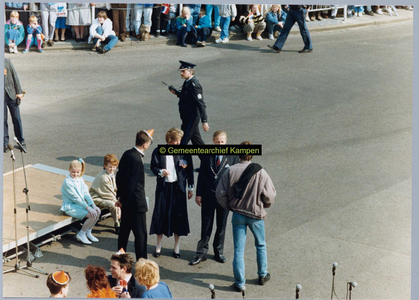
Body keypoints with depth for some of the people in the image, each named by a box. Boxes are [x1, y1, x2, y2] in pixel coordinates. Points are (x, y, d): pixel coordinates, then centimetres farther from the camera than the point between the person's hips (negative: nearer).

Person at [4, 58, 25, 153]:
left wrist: (19, 92, 0)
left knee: (16, 119, 5)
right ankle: (5, 144, 11)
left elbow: (15, 76, 3)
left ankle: (21, 141, 18)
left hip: (11, 95, 1)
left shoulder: (7, 61, 1)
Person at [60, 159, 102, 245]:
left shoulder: (80, 179, 7)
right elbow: (76, 198, -20)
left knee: (97, 211, -10)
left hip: (80, 203, 8)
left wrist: (93, 205, -10)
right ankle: (81, 234, -5)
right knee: (92, 215, -22)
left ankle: (88, 232, 6)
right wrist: (88, 208, -22)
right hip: (70, 207, -8)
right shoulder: (67, 182, -18)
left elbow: (86, 193, 3)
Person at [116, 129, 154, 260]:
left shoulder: (127, 154, 4)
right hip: (136, 203, -9)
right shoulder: (137, 159, -23)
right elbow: (132, 183, -21)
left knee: (124, 230, 19)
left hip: (126, 201, 9)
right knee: (140, 234, 0)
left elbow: (119, 176, 10)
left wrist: (120, 197, 15)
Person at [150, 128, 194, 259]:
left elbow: (189, 170, 6)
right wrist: (161, 172, -19)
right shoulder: (158, 152, -3)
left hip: (178, 187, 1)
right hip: (163, 187, 0)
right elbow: (153, 167, 3)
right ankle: (158, 245, 21)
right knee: (160, 214, 3)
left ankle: (176, 247, 20)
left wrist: (190, 187, 7)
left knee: (178, 215, 4)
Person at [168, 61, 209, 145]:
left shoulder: (194, 85, -21)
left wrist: (204, 121, -25)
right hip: (187, 117, 10)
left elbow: (201, 104, -23)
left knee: (183, 141, -2)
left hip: (191, 118, -10)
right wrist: (176, 93, 7)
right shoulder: (187, 82, 8)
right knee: (196, 140, 17)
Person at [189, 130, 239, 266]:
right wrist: (199, 194, 1)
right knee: (206, 226, 5)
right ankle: (201, 253, 14)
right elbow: (201, 176, 4)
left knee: (221, 226, 12)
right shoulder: (207, 155, 0)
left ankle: (219, 252, 27)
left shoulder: (232, 157, -4)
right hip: (208, 196, 0)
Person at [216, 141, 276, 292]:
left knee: (238, 250, 8)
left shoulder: (230, 171, -11)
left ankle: (240, 283, 10)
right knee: (261, 246, 21)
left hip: (237, 215, 1)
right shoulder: (260, 172, -15)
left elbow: (220, 194, -7)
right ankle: (263, 275, 34)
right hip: (256, 215, -1)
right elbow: (270, 195, -11)